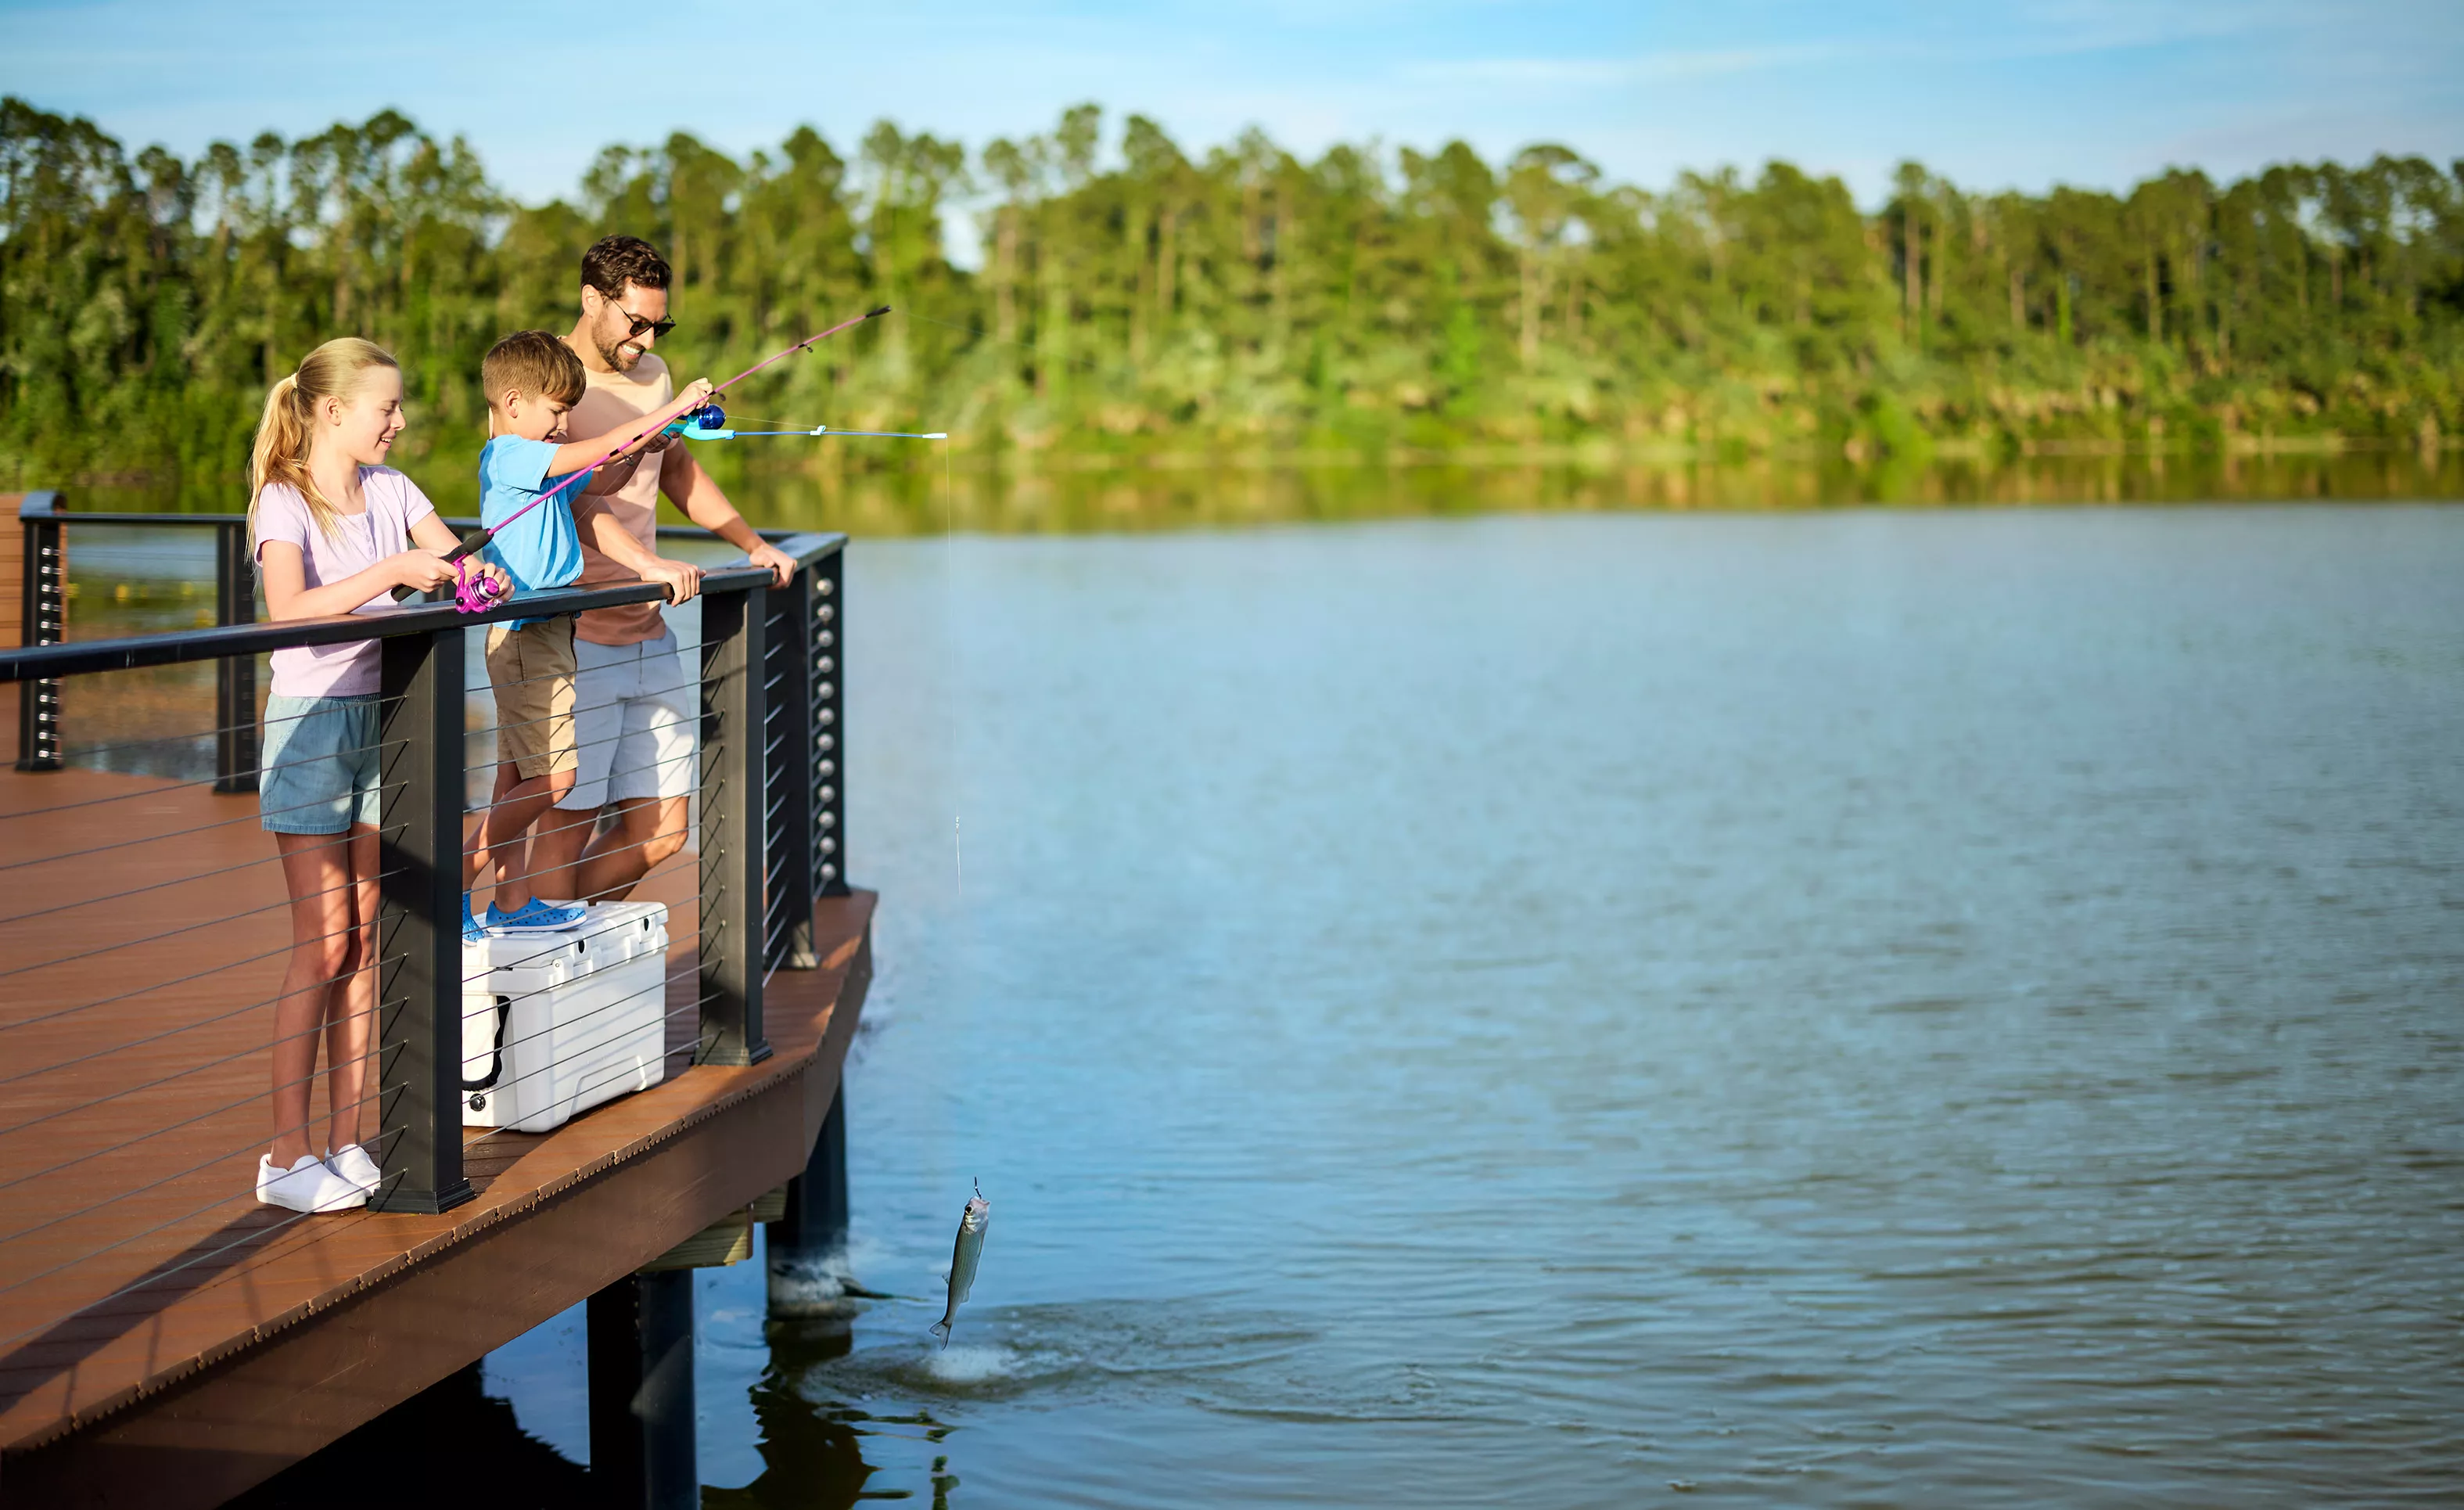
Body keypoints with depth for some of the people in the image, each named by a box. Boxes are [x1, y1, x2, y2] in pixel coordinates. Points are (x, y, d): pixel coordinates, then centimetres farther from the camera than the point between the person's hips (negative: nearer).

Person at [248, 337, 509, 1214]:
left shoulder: (391, 491, 8)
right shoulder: (284, 501, -12)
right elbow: (289, 611, -27)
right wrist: (392, 572, -34)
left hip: (381, 716, 6)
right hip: (311, 720, -6)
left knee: (368, 938, 6)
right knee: (323, 942, -7)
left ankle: (347, 1143, 13)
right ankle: (286, 1158, -1)